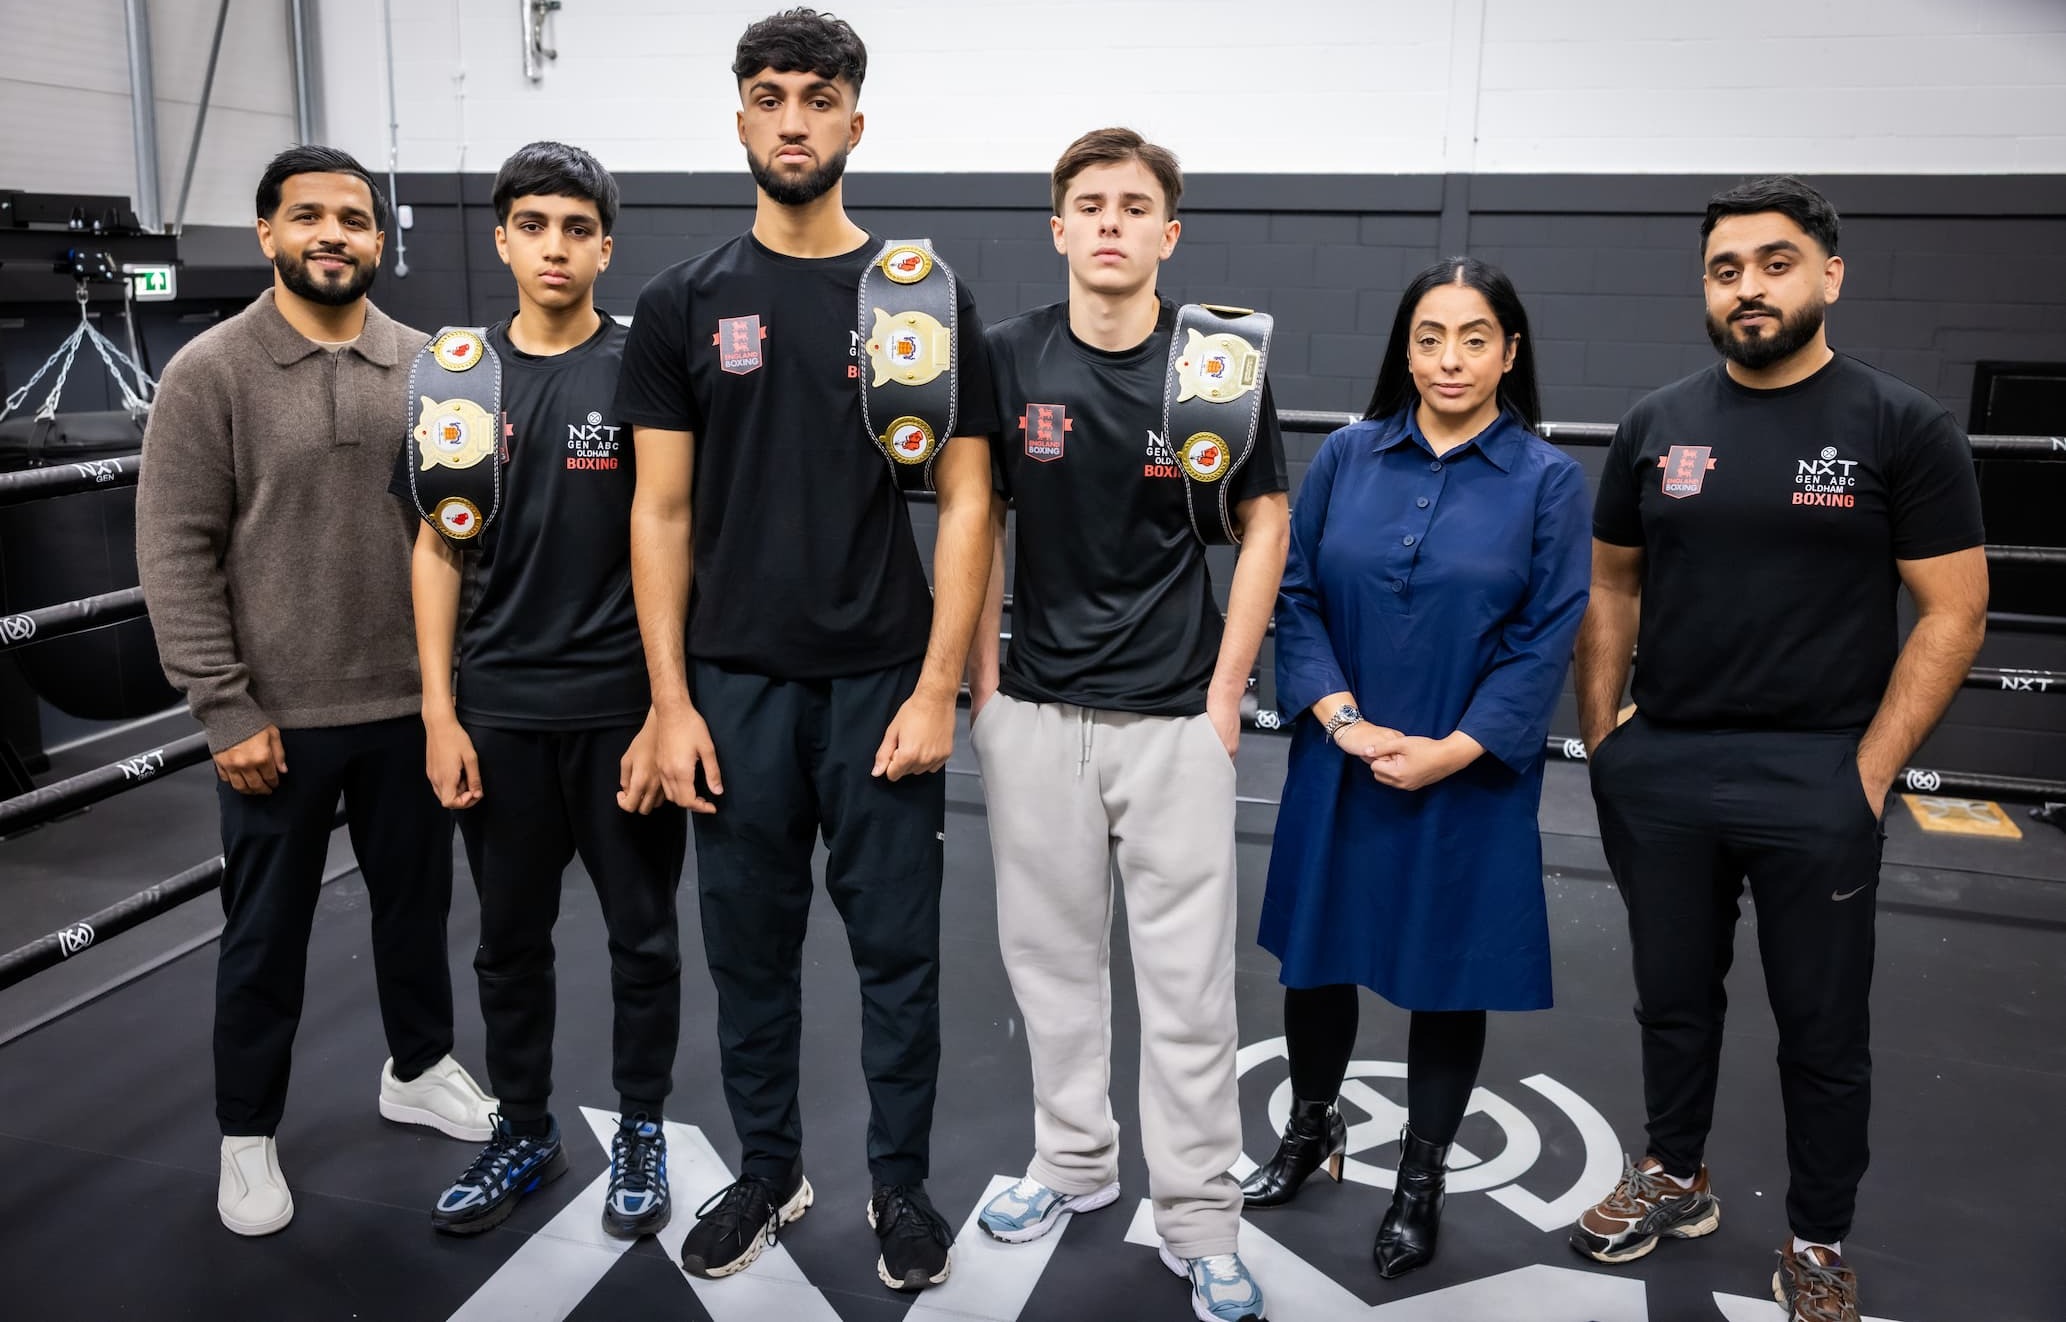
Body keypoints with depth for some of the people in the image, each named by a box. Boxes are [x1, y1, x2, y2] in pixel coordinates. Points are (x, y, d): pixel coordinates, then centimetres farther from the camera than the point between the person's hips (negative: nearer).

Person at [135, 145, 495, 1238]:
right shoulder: (209, 373, -8)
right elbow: (175, 555, -10)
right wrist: (226, 709, -13)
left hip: (414, 704, 3)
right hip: (277, 717, -3)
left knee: (417, 900, 18)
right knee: (266, 933, 10)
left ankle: (419, 1069, 40)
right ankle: (248, 1134, 28)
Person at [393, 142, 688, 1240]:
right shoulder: (456, 379, 5)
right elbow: (438, 550, 6)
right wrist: (440, 713, 0)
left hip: (621, 708, -3)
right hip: (499, 714, 3)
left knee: (641, 933, 10)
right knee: (509, 936, 14)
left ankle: (640, 1132, 28)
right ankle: (524, 1131, 33)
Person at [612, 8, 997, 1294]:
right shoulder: (687, 303, 2)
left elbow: (966, 503, -4)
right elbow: (662, 514, 1)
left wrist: (937, 690, -10)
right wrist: (671, 701, -4)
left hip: (884, 685, -1)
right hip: (737, 685, 2)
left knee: (898, 950, 9)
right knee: (750, 946, 14)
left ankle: (902, 1183, 28)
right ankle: (771, 1169, 34)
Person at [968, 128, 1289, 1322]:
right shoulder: (1010, 358, -1)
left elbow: (1265, 526, 1)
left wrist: (1226, 692, -4)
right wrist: (983, 683, 2)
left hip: (1175, 715, -2)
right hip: (1036, 711, 2)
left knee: (1190, 979, 4)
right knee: (1051, 954, 14)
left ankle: (1201, 1223, 19)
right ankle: (1074, 1161, 34)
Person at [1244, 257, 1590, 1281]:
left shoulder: (1547, 479, -5)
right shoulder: (1346, 457, 0)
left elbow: (1545, 640, -8)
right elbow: (1295, 594, 0)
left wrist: (1450, 753, -15)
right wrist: (1339, 717, -12)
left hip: (1469, 779, -2)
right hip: (1339, 766, 2)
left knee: (1447, 977, 10)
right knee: (1316, 952, 14)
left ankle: (1420, 1182, 31)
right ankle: (1312, 1128, 40)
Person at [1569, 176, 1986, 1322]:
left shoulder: (1901, 428, -4)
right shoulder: (1656, 425, 6)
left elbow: (1952, 614, -5)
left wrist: (1869, 773, -11)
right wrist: (1600, 740, 4)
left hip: (1815, 784, -3)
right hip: (1658, 775, 3)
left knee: (1823, 1028, 9)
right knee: (1673, 998, 17)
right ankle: (1676, 1181, 37)